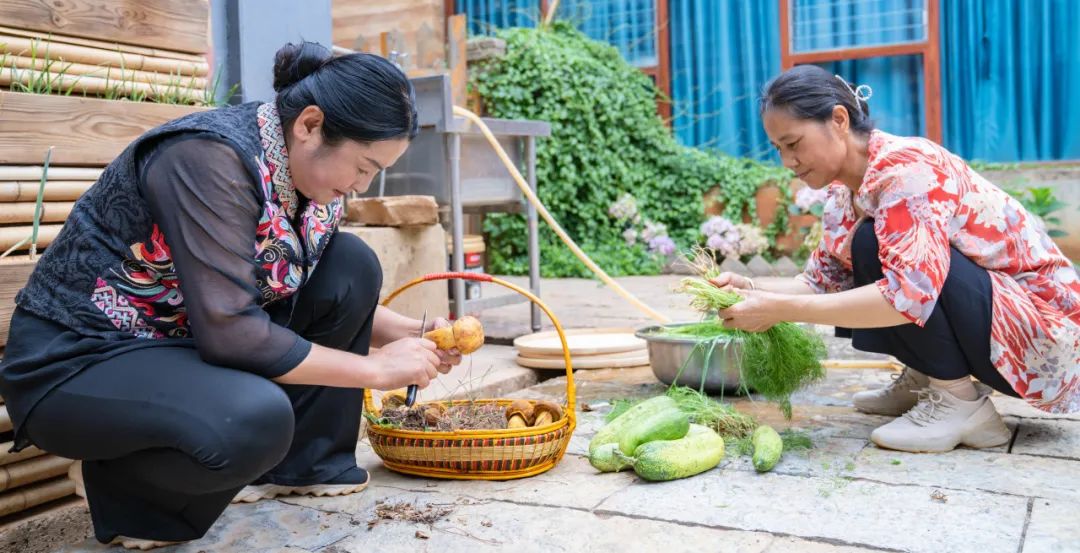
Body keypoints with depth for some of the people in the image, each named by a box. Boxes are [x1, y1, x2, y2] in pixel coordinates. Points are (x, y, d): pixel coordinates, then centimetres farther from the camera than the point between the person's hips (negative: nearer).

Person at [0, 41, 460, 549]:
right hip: (76, 358, -8)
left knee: (353, 262, -4)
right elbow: (229, 331, -32)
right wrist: (375, 369, -24)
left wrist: (409, 332, -3)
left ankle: (301, 463, 4)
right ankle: (117, 483, -3)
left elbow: (339, 293, 12)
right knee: (255, 418, -36)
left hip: (192, 342, 8)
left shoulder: (307, 168, -2)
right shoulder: (210, 158, -28)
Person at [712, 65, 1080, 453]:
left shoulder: (906, 166, -24)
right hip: (979, 327, 9)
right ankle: (924, 380, 12)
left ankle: (961, 404, -15)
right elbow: (825, 282, 5)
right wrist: (753, 289, -13)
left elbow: (909, 294, -35)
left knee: (876, 246, -25)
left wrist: (781, 310, -32)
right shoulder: (845, 190, 3)